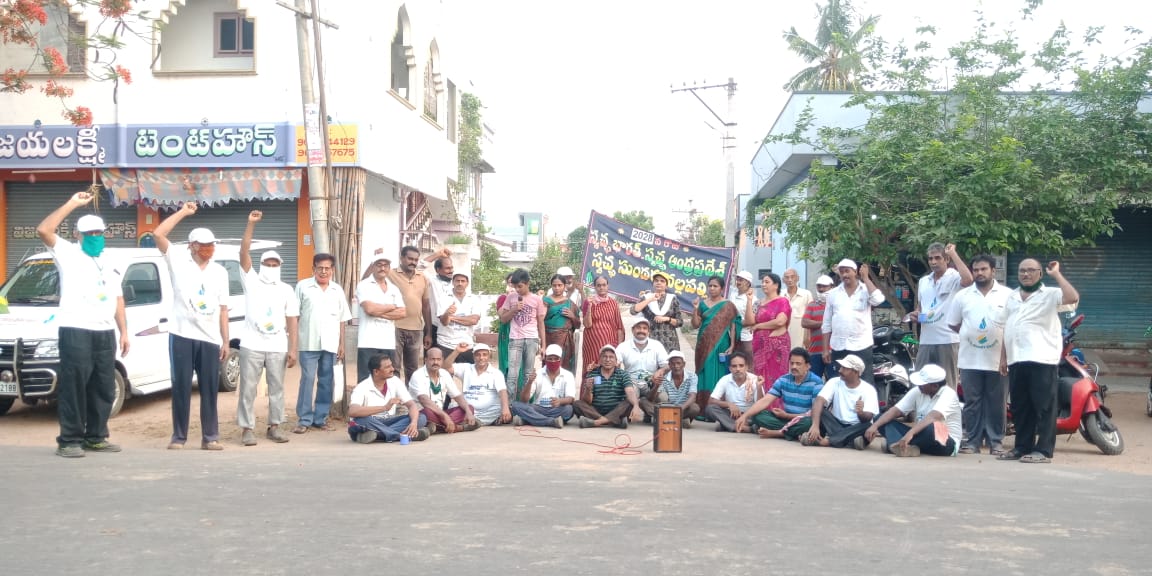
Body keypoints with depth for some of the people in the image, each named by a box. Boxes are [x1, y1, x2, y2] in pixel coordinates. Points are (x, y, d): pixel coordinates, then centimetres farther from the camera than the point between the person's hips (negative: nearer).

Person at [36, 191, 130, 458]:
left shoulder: (110, 263, 21)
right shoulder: (68, 253, 4)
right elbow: (43, 230, -15)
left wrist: (124, 331, 13)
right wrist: (72, 204, -13)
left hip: (105, 333, 6)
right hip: (75, 331, -6)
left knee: (104, 388, 8)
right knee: (74, 387, -6)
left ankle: (96, 437, 18)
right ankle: (69, 440, -1)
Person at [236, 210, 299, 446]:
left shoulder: (287, 290, 9)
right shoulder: (252, 281, 5)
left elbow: (292, 322, 6)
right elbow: (244, 252, -6)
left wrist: (292, 349, -3)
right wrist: (251, 223, -15)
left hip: (278, 348, 2)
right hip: (251, 346, -2)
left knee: (277, 388, 7)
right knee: (248, 389, 0)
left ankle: (274, 426, 17)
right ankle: (247, 429, 6)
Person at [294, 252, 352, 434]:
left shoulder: (337, 290, 10)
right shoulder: (303, 286, 1)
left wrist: (341, 344, 9)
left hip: (330, 344, 3)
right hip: (309, 343, -3)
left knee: (327, 382, 6)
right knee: (307, 380, -4)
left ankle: (320, 418, 15)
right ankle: (304, 419, 3)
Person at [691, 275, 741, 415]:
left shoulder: (728, 306, 0)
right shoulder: (703, 304, 10)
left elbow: (733, 326, -1)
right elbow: (695, 325, 7)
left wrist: (732, 346, -9)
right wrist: (695, 309, -7)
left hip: (720, 345, -3)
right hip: (704, 345, 3)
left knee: (718, 375, -4)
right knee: (705, 375, 2)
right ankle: (703, 409, 4)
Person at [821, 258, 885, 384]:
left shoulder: (866, 290, 2)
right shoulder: (833, 293, 9)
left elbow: (878, 300, -22)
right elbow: (827, 324, 10)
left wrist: (865, 278, -12)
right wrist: (825, 349, 6)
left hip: (861, 346, -3)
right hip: (838, 347, 3)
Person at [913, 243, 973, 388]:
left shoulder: (953, 277, -5)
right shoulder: (923, 281, 15)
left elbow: (968, 279, -29)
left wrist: (953, 253, -19)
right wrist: (916, 313, 2)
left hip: (947, 340, -6)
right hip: (926, 340, 6)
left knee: (947, 385, 1)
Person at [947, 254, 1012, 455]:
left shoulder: (1008, 295, 2)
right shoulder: (963, 295, 7)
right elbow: (952, 323, 13)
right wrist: (969, 334, 5)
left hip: (998, 360, -1)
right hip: (970, 360, 2)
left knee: (997, 404, 5)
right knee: (972, 403, 5)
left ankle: (996, 442, 14)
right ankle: (972, 441, 12)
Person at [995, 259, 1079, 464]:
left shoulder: (1050, 294, 0)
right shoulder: (1011, 297, 20)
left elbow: (1073, 297, -21)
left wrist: (1056, 274, -12)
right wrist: (1003, 357, 18)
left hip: (1042, 360, -6)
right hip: (1016, 360, 6)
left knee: (1044, 407, -4)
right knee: (1020, 407, 11)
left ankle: (1044, 450, 0)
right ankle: (1022, 447, 19)